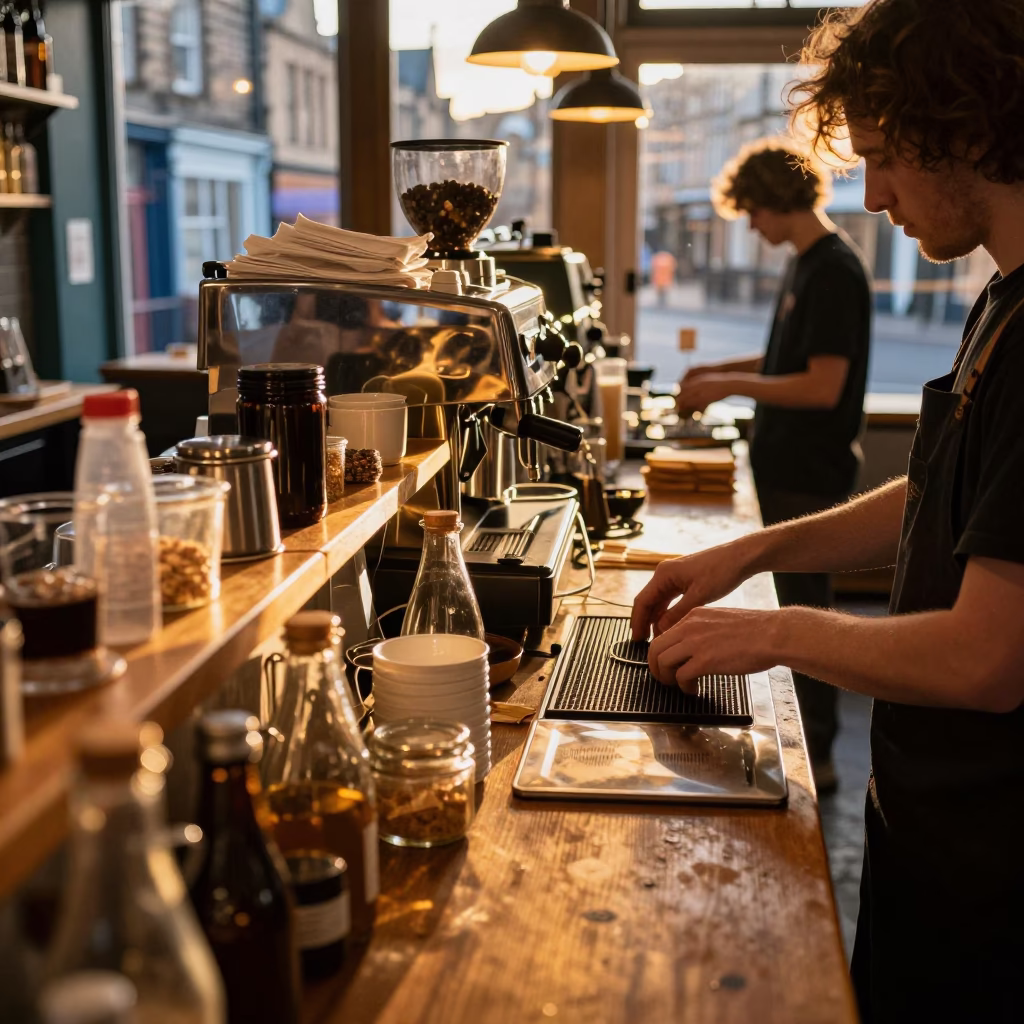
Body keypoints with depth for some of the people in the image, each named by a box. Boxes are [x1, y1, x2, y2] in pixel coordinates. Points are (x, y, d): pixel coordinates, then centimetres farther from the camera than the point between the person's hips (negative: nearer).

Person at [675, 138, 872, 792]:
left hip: (810, 475, -10)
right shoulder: (808, 263, 11)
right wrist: (723, 370, 11)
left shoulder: (834, 270, -19)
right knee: (796, 604, 17)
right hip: (789, 467, 10)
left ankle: (818, 757, 11)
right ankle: (802, 734, 31)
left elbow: (823, 385, -25)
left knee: (806, 609, -1)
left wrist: (730, 386, -18)